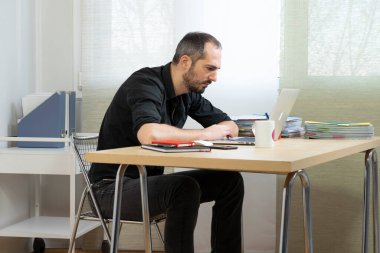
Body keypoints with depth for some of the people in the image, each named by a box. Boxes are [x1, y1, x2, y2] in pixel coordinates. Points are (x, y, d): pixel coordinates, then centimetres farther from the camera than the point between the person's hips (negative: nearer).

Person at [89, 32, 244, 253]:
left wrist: (226, 130, -12)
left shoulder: (189, 91, 4)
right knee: (185, 188, -33)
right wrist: (204, 135, -26)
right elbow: (149, 134, -40)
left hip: (149, 181, 8)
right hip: (114, 187, -8)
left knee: (229, 181, -2)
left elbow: (229, 126, 14)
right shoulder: (146, 83, -21)